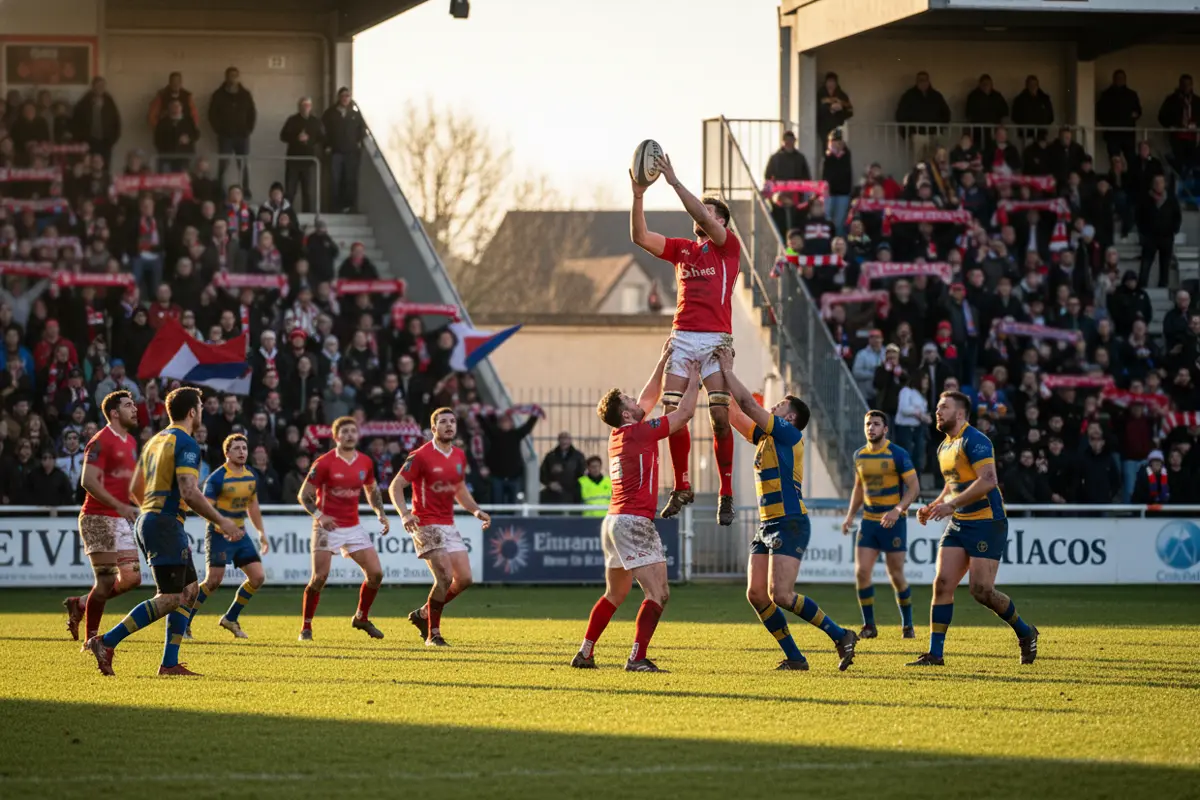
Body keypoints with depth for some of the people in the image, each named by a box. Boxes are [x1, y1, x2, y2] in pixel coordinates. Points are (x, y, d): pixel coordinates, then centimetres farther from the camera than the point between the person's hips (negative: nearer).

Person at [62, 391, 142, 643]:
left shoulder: (131, 442, 15)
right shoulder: (101, 442, -12)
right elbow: (88, 481, -20)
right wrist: (120, 506, -25)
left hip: (121, 520, 8)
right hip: (99, 518, -8)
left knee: (131, 579, 3)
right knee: (107, 580, -9)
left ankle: (80, 604, 20)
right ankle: (91, 638, 2)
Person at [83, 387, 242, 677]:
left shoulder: (156, 441, 17)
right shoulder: (186, 443, -11)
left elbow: (135, 488, 21)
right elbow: (189, 492, -20)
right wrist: (220, 521, -12)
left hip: (148, 520, 10)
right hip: (166, 524, -10)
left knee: (188, 590, 11)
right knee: (169, 598, -11)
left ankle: (170, 663, 6)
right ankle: (106, 642, -16)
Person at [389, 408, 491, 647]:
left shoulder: (459, 456, 10)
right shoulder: (421, 456, -11)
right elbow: (395, 486, -10)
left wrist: (476, 511, 9)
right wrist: (405, 514, -26)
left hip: (449, 526, 7)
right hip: (427, 525, -7)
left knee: (465, 579, 1)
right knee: (445, 577, -18)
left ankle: (423, 614, 20)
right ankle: (433, 634, -5)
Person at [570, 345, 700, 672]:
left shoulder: (620, 434, 14)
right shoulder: (640, 433, -10)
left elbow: (650, 398, 26)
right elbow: (684, 412, -6)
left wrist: (663, 361, 26)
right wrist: (694, 381, 8)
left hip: (615, 521, 10)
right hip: (634, 522, -10)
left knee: (614, 596, 19)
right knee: (658, 593, -11)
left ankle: (584, 654, 19)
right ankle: (637, 658, -18)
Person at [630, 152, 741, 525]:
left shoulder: (728, 245, 5)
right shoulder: (682, 249, 19)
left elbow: (704, 218, -12)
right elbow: (639, 236, 10)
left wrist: (674, 181, -12)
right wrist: (638, 195, -2)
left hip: (716, 339, -5)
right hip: (682, 337, 5)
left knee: (720, 416, -9)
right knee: (673, 413, -3)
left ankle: (727, 494, -3)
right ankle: (682, 487, 8)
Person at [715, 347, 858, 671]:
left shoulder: (789, 434, -6)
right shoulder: (764, 437, 18)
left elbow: (749, 404, -12)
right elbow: (734, 413, 21)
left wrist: (728, 371, -5)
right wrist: (721, 375, 15)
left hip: (789, 525, -9)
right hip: (767, 526, 9)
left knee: (780, 595, -17)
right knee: (756, 594, -1)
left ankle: (841, 636, -6)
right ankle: (794, 657, 4)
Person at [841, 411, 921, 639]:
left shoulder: (898, 455, -10)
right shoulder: (859, 455, 8)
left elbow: (914, 488, -11)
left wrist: (898, 510, -26)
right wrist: (850, 515, 10)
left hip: (893, 522, -5)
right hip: (869, 521, 5)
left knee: (896, 576, -1)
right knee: (861, 572, -7)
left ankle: (907, 626, 15)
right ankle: (869, 626, 4)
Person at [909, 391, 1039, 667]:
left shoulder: (974, 441, -14)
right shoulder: (944, 447, 15)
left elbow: (988, 481, -25)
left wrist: (952, 505, -24)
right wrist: (933, 507, 12)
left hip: (986, 522, -8)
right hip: (958, 525, 9)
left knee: (981, 591, -11)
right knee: (942, 584, -4)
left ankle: (1025, 632, 13)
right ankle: (934, 654, -3)